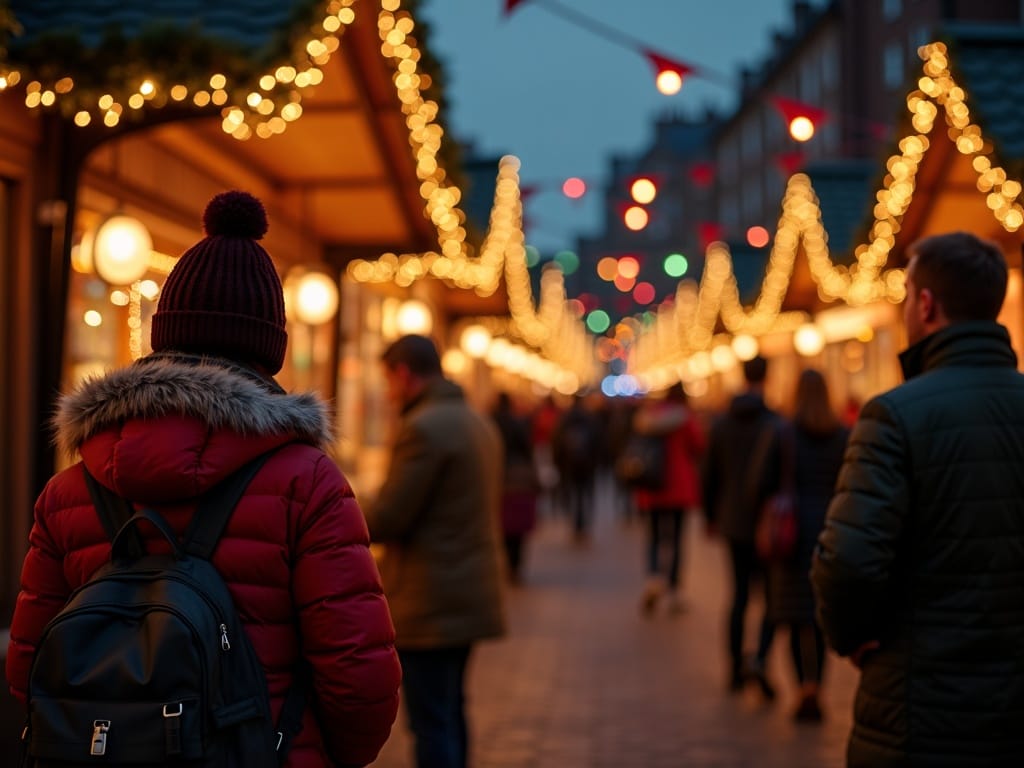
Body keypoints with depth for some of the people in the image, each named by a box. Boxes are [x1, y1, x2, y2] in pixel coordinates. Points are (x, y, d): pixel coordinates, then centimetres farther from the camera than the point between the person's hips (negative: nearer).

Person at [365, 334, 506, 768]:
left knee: (431, 724, -5)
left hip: (430, 603, -9)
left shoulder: (423, 427, -16)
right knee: (450, 714, 18)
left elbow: (388, 517, -17)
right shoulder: (479, 423, 13)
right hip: (471, 594, 9)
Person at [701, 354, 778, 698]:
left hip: (733, 523, 5)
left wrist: (711, 516, 20)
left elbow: (709, 476, 8)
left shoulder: (721, 423, 3)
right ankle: (759, 659, -16)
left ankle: (735, 669, 19)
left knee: (739, 595, 15)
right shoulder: (775, 424, -11)